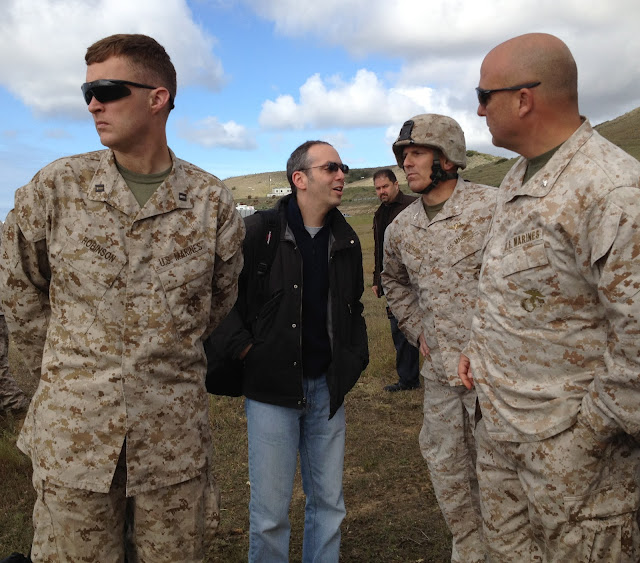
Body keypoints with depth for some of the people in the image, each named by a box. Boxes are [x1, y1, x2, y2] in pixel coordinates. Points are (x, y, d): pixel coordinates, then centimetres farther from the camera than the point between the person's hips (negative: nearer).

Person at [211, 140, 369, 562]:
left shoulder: (346, 241, 8)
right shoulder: (258, 232, -9)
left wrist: (355, 359, 10)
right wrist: (244, 349, -10)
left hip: (327, 387, 5)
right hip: (271, 388, -4)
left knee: (329, 502, 14)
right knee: (271, 510, 4)